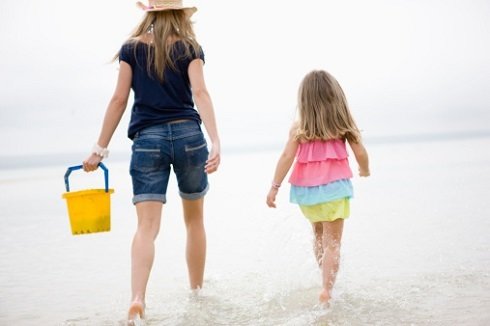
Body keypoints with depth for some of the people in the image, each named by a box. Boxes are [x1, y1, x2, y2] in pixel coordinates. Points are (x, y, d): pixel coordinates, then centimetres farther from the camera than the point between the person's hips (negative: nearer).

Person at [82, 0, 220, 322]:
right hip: (188, 134, 0)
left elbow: (119, 99, 4)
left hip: (147, 139, 0)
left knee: (147, 225, -7)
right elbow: (200, 94, -9)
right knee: (195, 219, 16)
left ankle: (137, 298, -26)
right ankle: (196, 293, 27)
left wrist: (101, 148, 8)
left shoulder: (132, 48, 8)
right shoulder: (190, 48, 5)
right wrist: (215, 142, -18)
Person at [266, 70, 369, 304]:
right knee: (332, 242, -1)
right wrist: (365, 170, 22)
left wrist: (274, 187, -4)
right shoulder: (343, 123, 0)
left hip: (306, 188, 3)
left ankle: (327, 282, 35)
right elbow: (360, 153, 1)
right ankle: (326, 291, -13)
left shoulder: (299, 127, -1)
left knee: (318, 234, 24)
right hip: (334, 187, -2)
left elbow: (287, 157, -8)